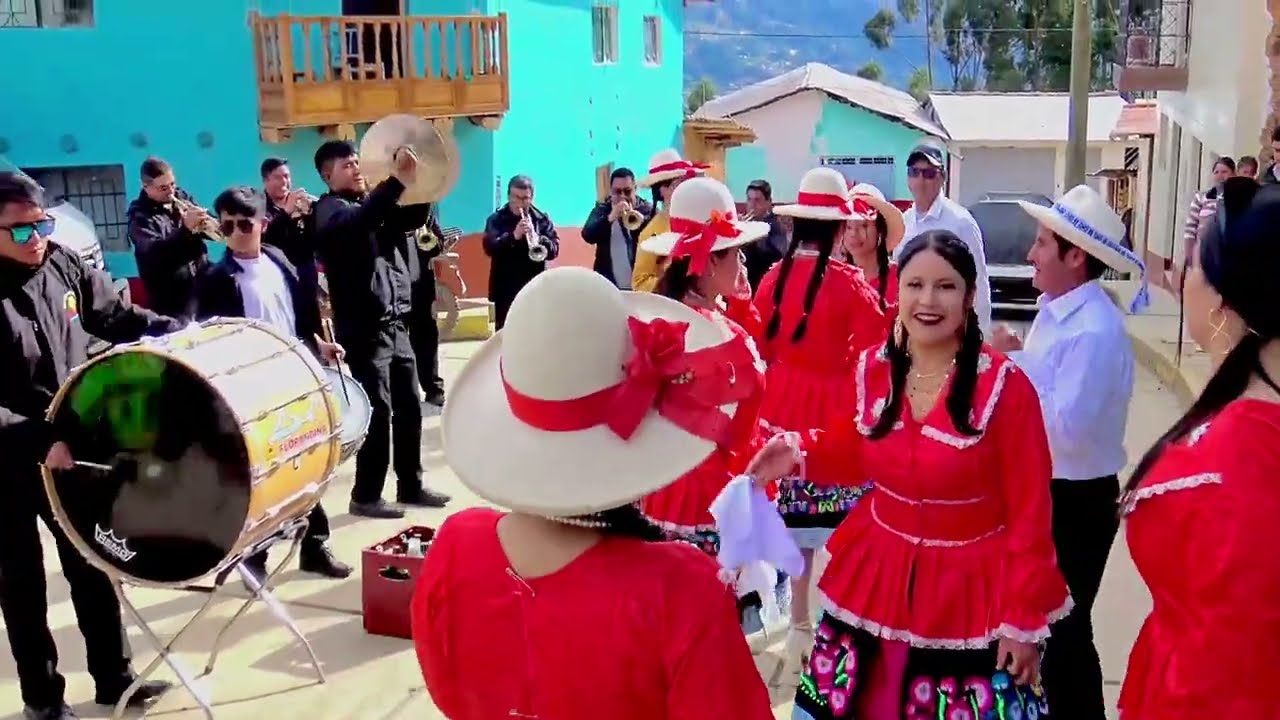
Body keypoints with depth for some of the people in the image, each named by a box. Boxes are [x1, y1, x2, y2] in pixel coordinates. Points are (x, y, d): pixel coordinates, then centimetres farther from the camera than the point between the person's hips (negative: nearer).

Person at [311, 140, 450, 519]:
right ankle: (366, 495, 5)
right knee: (378, 411, -6)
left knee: (409, 407, 11)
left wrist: (418, 183, -8)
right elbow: (361, 221, -27)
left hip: (395, 323, 8)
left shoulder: (372, 202, 18)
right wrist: (396, 179, -36)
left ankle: (411, 486, 21)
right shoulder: (330, 208, -5)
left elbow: (411, 219, 8)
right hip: (364, 326, -8)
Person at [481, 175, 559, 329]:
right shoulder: (496, 219, 1)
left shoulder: (542, 219, 6)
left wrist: (538, 239, -23)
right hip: (506, 290, -1)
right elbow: (490, 248, -13)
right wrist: (513, 236, -27)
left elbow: (554, 250, -2)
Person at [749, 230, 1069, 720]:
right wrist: (802, 452, -2)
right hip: (879, 577, 5)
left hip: (969, 591, -4)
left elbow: (1029, 513, -12)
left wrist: (1023, 618, -10)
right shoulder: (872, 368, -3)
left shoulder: (1005, 386, -17)